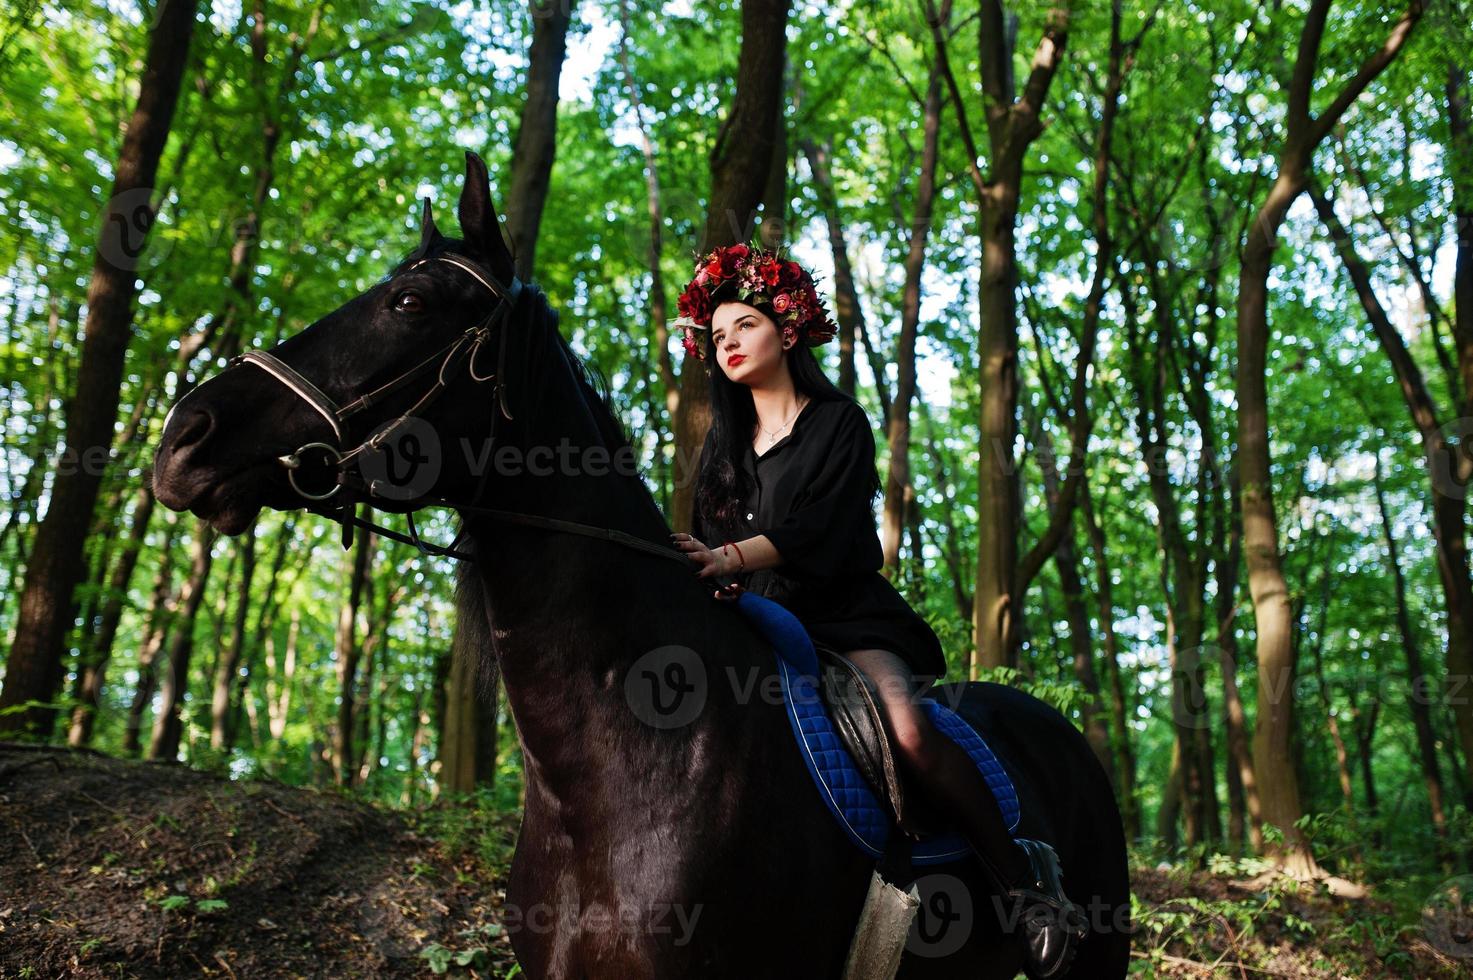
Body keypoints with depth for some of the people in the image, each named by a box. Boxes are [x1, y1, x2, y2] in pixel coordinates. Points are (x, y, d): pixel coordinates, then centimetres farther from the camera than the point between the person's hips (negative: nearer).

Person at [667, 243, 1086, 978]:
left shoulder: (839, 423, 3)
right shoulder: (724, 447, 19)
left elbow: (816, 531, -11)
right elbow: (704, 545, 12)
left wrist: (730, 557, -26)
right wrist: (689, 578, -12)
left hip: (845, 619, -5)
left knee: (908, 731, -29)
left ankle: (1021, 873, -14)